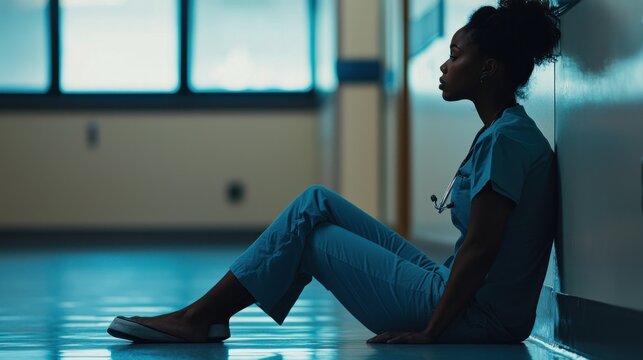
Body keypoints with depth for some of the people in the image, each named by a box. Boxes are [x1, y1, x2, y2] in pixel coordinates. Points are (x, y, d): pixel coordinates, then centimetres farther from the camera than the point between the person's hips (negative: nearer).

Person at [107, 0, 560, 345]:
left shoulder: (506, 139, -17)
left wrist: (429, 331, -19)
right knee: (317, 202, 6)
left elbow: (481, 247, -22)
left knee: (305, 232, -2)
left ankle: (197, 318, 8)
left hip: (477, 316, -9)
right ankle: (208, 314, 6)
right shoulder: (502, 133, 14)